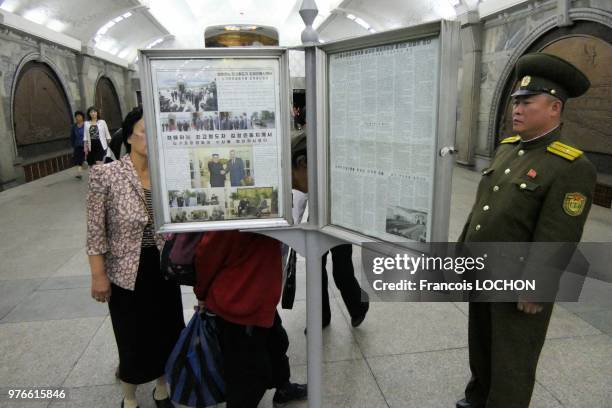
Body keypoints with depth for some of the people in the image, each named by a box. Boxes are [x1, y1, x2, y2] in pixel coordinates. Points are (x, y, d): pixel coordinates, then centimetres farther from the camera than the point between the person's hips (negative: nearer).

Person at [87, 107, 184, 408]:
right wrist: (98, 275, -9)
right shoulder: (105, 175, -13)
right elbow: (96, 232, -9)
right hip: (127, 272, -3)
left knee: (167, 332, 15)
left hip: (164, 268, 3)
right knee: (133, 339, 12)